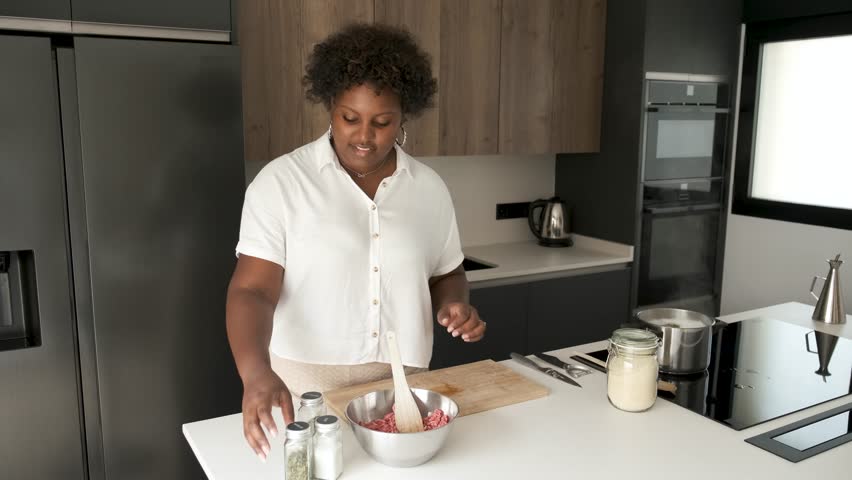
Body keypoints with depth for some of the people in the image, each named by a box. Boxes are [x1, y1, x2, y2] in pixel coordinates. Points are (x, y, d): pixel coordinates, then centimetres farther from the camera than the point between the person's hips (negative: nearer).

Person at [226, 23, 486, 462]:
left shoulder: (429, 188, 1)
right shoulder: (280, 181, -10)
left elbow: (444, 274, 13)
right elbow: (253, 289, -15)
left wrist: (455, 305, -9)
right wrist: (256, 372, -31)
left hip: (402, 383, 3)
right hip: (306, 386, -3)